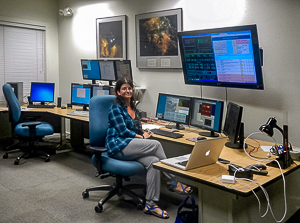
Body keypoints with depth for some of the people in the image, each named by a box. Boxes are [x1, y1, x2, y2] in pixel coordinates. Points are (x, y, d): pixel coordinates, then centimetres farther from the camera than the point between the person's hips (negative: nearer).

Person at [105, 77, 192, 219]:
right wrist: (142, 137, -3)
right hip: (118, 146, -8)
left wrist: (143, 132, 1)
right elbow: (123, 131, -12)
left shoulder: (133, 107, 21)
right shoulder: (116, 108, -3)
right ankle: (173, 183, -13)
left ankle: (150, 205, -18)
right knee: (155, 144, -25)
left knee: (153, 161, -23)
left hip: (131, 147, 8)